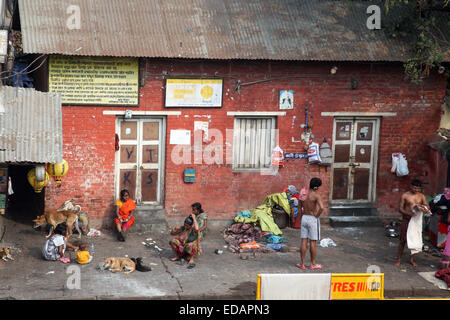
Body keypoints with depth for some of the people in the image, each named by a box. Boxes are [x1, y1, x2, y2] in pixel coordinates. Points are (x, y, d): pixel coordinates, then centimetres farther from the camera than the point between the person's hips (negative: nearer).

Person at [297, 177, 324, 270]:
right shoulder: (316, 195, -14)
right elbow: (321, 207, -29)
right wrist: (317, 216, -14)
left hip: (304, 218, 5)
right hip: (313, 219, -5)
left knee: (304, 242, 7)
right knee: (313, 242, 4)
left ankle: (302, 264, 11)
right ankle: (313, 264, 12)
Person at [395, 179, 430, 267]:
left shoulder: (421, 196, 3)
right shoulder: (405, 196, -4)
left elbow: (427, 207, -4)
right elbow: (400, 209, -5)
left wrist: (420, 206, -25)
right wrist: (409, 213, -23)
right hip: (406, 220, -2)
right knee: (403, 240, 0)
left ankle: (411, 259, 20)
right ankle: (399, 259, 10)